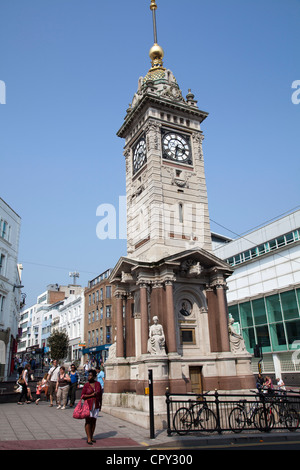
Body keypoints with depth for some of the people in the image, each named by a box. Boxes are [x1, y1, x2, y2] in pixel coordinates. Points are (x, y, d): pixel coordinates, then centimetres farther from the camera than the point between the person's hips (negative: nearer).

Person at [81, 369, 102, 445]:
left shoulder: (98, 384, 2)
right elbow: (82, 396, -6)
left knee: (94, 421, 8)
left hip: (96, 405, 3)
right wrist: (91, 395, -17)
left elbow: (100, 395, 9)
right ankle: (88, 438, 3)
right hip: (88, 405, -3)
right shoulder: (86, 385, -6)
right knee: (88, 421, -2)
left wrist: (100, 404, 9)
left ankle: (92, 437, 20)